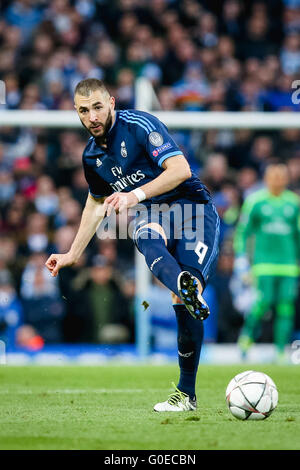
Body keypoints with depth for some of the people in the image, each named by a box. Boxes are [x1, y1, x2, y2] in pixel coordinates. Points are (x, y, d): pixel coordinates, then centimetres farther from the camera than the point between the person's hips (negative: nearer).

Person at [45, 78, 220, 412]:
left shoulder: (140, 125, -10)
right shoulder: (91, 155, 11)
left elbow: (180, 169, -18)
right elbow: (96, 203, 28)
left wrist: (136, 195, -27)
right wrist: (72, 254, 30)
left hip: (192, 206, -5)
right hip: (150, 215, 5)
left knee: (184, 304, -21)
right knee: (149, 241, -36)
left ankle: (186, 393, -16)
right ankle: (185, 287, -61)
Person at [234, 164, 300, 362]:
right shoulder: (255, 201, 2)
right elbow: (242, 232, 6)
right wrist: (242, 263, 0)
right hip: (264, 262, -3)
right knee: (264, 301, -15)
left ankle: (282, 352, -1)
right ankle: (248, 335, 11)